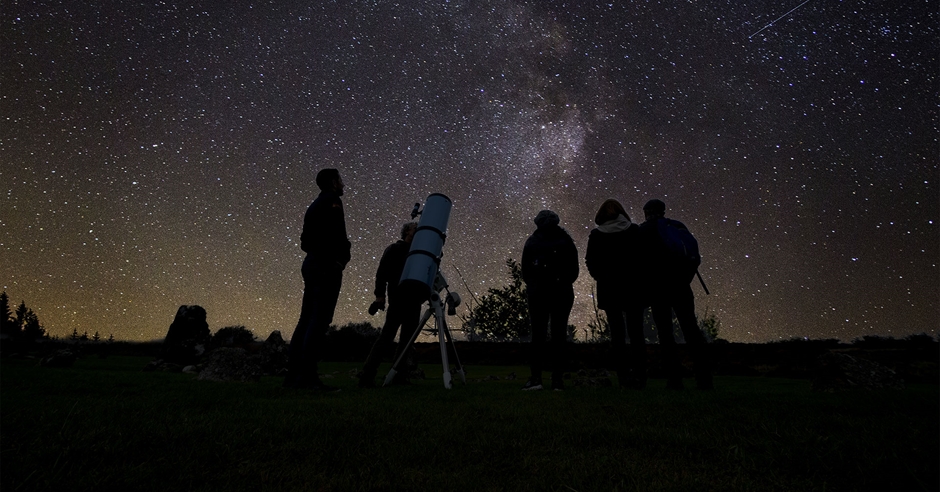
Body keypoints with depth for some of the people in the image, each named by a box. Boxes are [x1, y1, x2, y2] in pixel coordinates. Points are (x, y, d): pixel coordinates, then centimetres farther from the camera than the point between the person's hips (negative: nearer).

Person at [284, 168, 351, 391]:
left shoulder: (315, 205, 25)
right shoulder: (332, 200, -3)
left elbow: (305, 241, 21)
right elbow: (334, 233, -18)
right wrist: (342, 253, -5)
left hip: (311, 264, 9)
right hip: (327, 265, -9)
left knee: (306, 319, 6)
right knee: (319, 320, -12)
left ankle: (294, 374, 7)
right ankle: (308, 375, -15)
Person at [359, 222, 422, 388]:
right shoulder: (394, 249, 4)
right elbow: (381, 272, -4)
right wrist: (380, 295, -15)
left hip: (413, 301, 7)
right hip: (398, 298, -7)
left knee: (407, 338, 5)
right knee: (387, 336, -13)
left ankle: (400, 374, 11)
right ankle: (367, 375, -10)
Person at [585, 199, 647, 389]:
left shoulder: (596, 235, -2)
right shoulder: (634, 230, -1)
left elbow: (591, 262, -1)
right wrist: (640, 276, 12)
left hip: (609, 289, 0)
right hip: (633, 288, 1)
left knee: (617, 333, 5)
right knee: (636, 332, 7)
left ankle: (624, 376, 4)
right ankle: (639, 377, 6)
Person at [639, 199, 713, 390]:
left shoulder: (643, 230, 1)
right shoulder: (678, 226, 10)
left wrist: (645, 285, 8)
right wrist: (685, 279, 12)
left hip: (657, 287, -3)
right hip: (680, 286, 3)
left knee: (665, 332, 2)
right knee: (691, 329, 7)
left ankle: (674, 378, -2)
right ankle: (704, 378, 4)